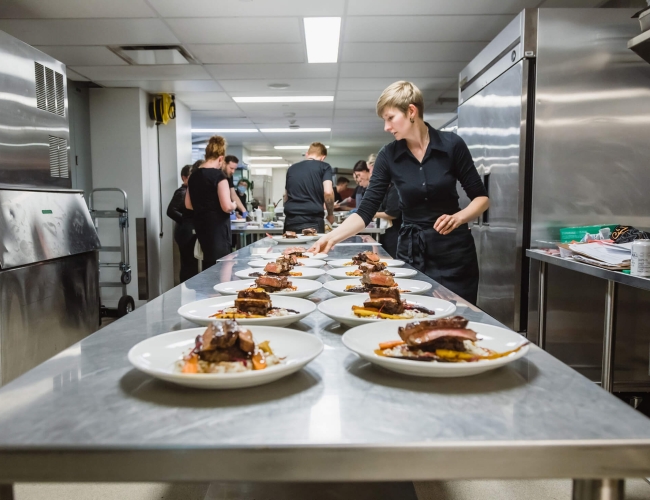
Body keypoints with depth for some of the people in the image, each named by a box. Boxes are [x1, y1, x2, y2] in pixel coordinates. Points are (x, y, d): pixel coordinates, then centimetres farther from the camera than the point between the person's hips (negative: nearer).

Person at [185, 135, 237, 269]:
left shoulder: (193, 176, 8)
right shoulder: (218, 176, -14)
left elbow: (188, 205, 14)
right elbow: (227, 207, -19)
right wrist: (234, 206, 1)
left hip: (200, 226, 8)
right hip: (217, 227, -8)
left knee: (208, 263, 16)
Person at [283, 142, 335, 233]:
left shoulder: (292, 168, 19)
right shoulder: (324, 167, 5)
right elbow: (328, 192, -8)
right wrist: (330, 214, 6)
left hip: (290, 220, 5)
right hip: (313, 220, -4)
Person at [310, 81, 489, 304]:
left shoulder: (452, 145, -8)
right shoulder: (388, 155, -4)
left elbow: (481, 197, -1)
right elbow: (366, 210, -7)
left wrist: (459, 217, -20)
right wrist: (333, 236, -19)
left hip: (454, 249, -1)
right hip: (411, 250, 1)